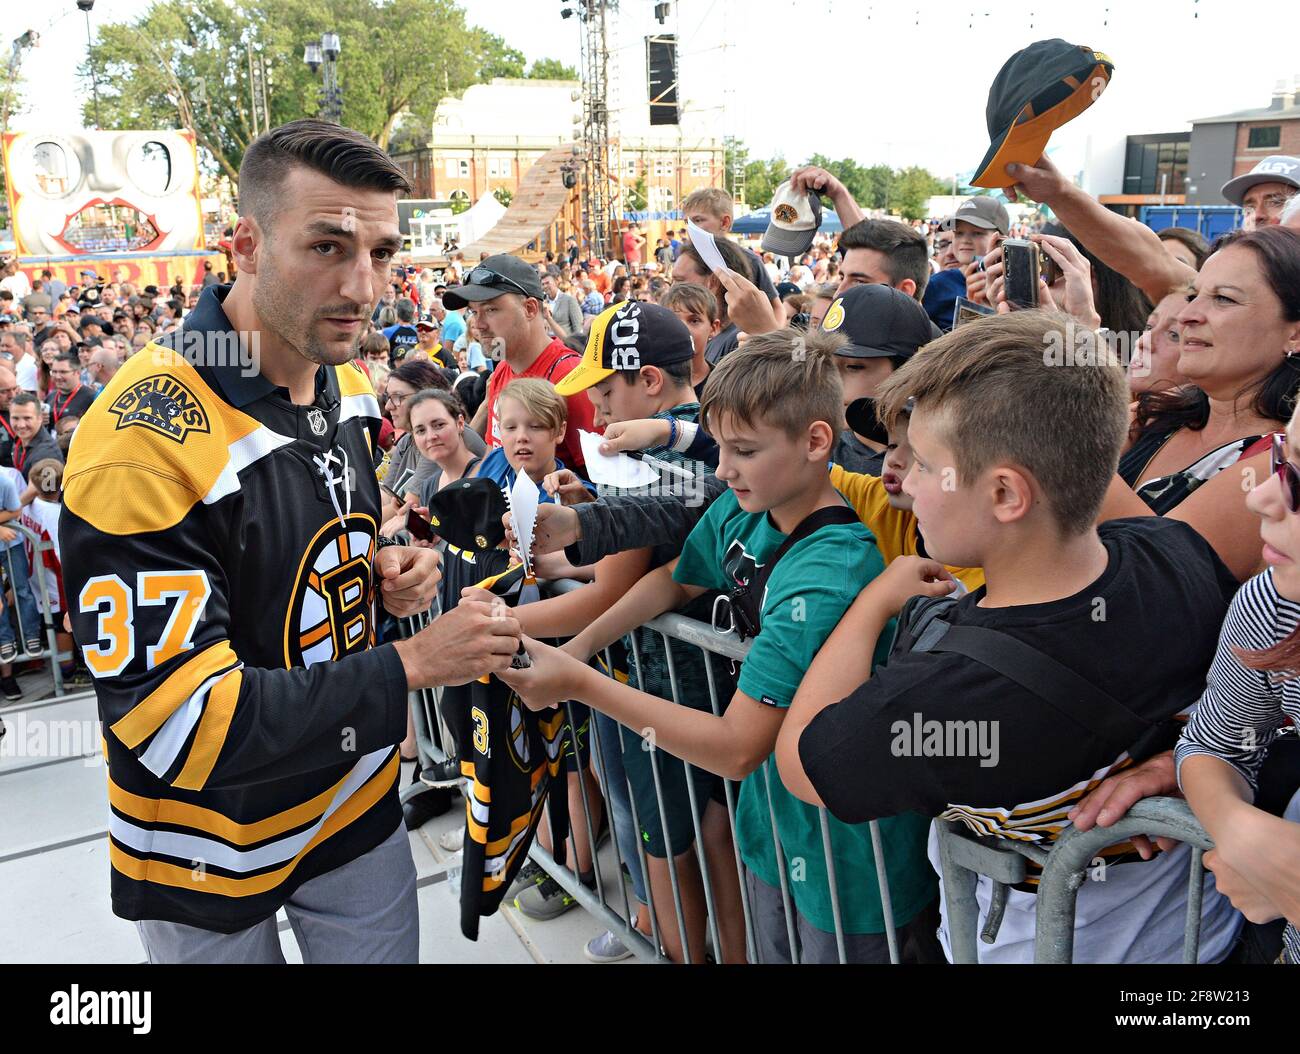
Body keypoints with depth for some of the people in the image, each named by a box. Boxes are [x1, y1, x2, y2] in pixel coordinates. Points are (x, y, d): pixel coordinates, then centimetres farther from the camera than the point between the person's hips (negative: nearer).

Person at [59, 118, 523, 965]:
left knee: (386, 950, 21)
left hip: (357, 799, 6)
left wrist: (384, 574, -7)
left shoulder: (350, 389, -3)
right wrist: (409, 664, -28)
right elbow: (176, 722, -29)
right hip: (211, 844, -6)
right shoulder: (145, 441, -28)